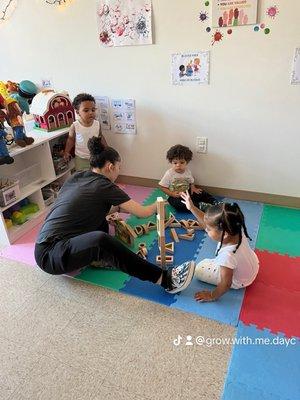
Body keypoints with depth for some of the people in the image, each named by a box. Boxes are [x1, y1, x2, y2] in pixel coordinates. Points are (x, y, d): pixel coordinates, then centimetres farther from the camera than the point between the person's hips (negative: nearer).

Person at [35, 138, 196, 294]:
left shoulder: (76, 177, 10)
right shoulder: (104, 187, -10)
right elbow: (144, 212, -2)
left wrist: (117, 206, 20)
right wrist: (158, 204, 17)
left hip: (47, 242, 9)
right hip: (50, 255, -9)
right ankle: (164, 279, -27)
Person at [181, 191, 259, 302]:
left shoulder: (227, 256, -45)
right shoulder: (236, 230, -28)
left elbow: (226, 284, -30)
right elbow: (208, 222, -15)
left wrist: (212, 296, -13)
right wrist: (192, 208, -17)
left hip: (239, 281, -6)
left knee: (199, 270, 3)